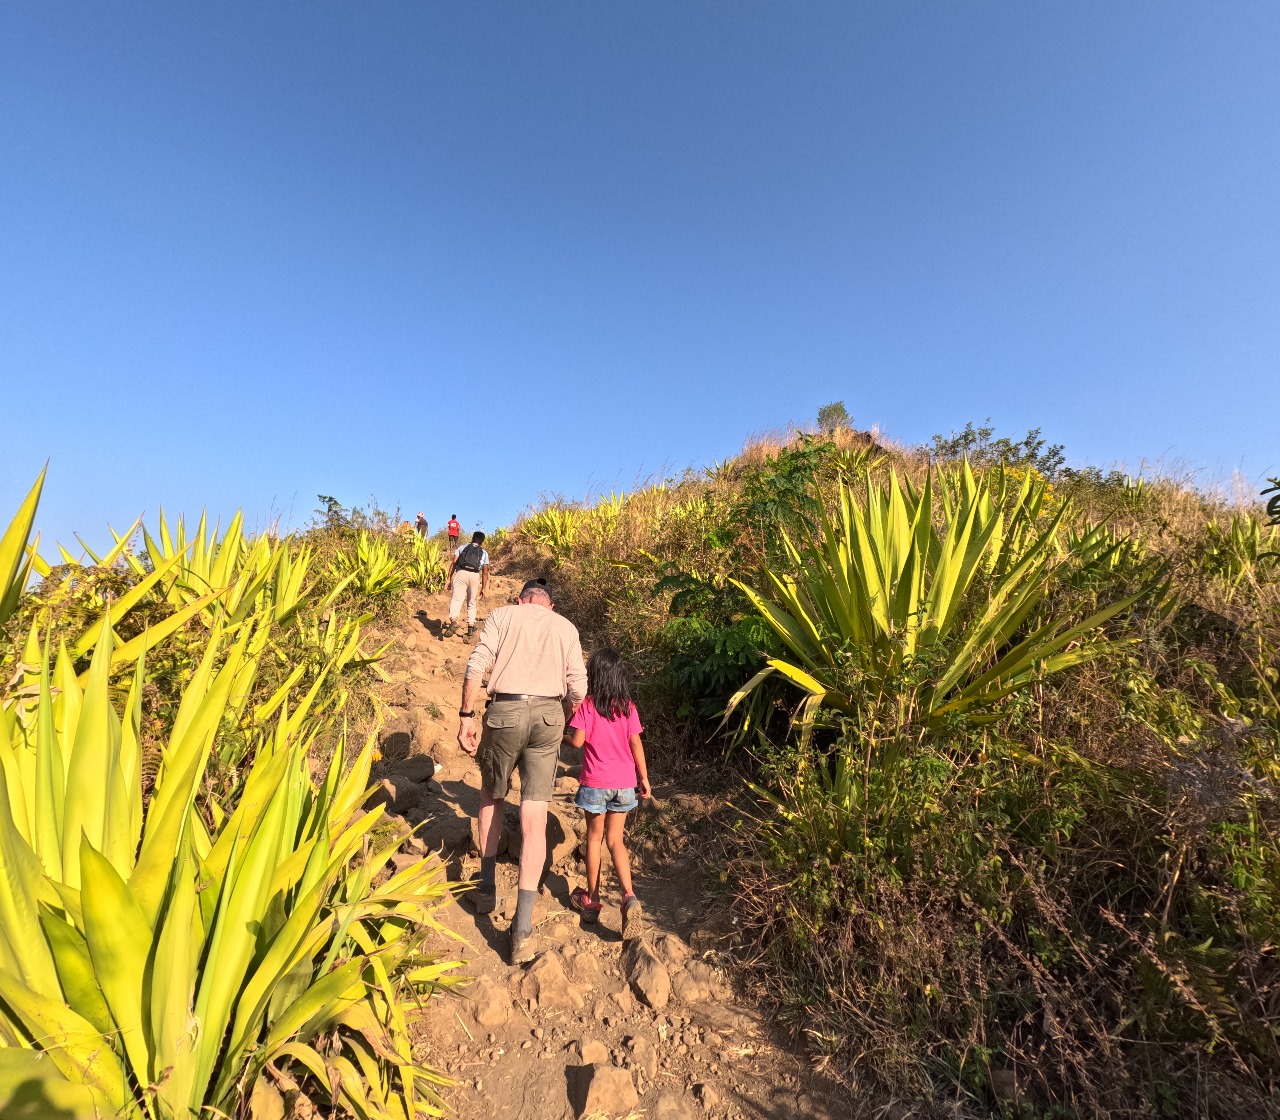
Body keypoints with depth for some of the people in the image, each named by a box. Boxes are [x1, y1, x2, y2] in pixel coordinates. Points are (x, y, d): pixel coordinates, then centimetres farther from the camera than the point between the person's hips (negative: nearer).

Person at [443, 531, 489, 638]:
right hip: (475, 576, 1)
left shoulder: (462, 548, 20)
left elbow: (454, 563, 7)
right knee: (471, 602, 15)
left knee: (456, 599, -9)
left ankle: (453, 620, -32)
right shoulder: (484, 553, 22)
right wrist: (483, 588, 21)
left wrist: (449, 579, 5)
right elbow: (485, 572, 17)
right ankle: (471, 626, 12)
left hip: (461, 573, -1)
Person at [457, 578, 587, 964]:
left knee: (491, 796, 26)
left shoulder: (501, 615, 10)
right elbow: (578, 687, 5)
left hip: (504, 711, 0)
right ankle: (522, 930, 4)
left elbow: (476, 666, -4)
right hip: (548, 715, 1)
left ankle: (488, 889, 33)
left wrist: (466, 716, 1)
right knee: (534, 820, 4)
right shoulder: (566, 627, 14)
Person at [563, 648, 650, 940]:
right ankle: (629, 896, -2)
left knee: (594, 838, 15)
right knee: (616, 840, 14)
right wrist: (644, 777, 5)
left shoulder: (587, 705, -11)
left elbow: (577, 740, -17)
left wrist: (561, 735, 4)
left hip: (595, 782, -2)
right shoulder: (628, 707, -2)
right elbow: (636, 744, -2)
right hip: (624, 783, 3)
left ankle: (592, 899, 27)